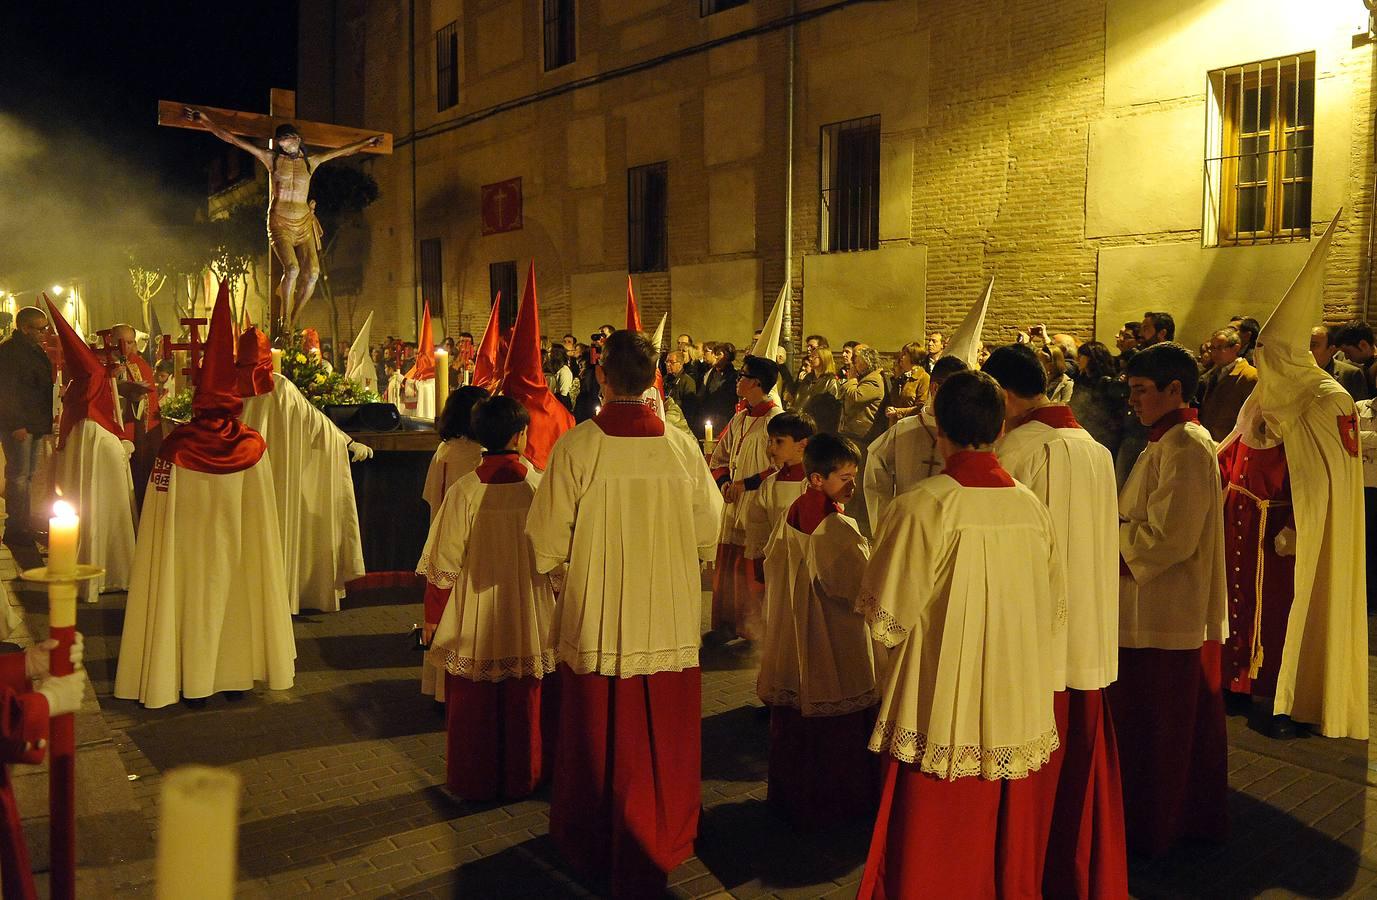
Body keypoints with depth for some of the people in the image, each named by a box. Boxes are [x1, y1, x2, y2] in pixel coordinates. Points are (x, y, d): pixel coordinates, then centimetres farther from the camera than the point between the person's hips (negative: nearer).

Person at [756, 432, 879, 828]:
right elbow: (863, 589, -21)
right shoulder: (838, 530, -23)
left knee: (793, 725, 19)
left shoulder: (789, 517, 0)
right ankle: (842, 800, 20)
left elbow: (771, 567, 12)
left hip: (791, 644, 7)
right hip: (834, 649, -7)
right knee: (841, 730, 8)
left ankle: (789, 794, 32)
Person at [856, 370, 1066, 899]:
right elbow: (1054, 613, 8)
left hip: (942, 717, -5)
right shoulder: (1033, 508, -2)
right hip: (1020, 714, 5)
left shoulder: (921, 508, -17)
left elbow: (887, 619, -12)